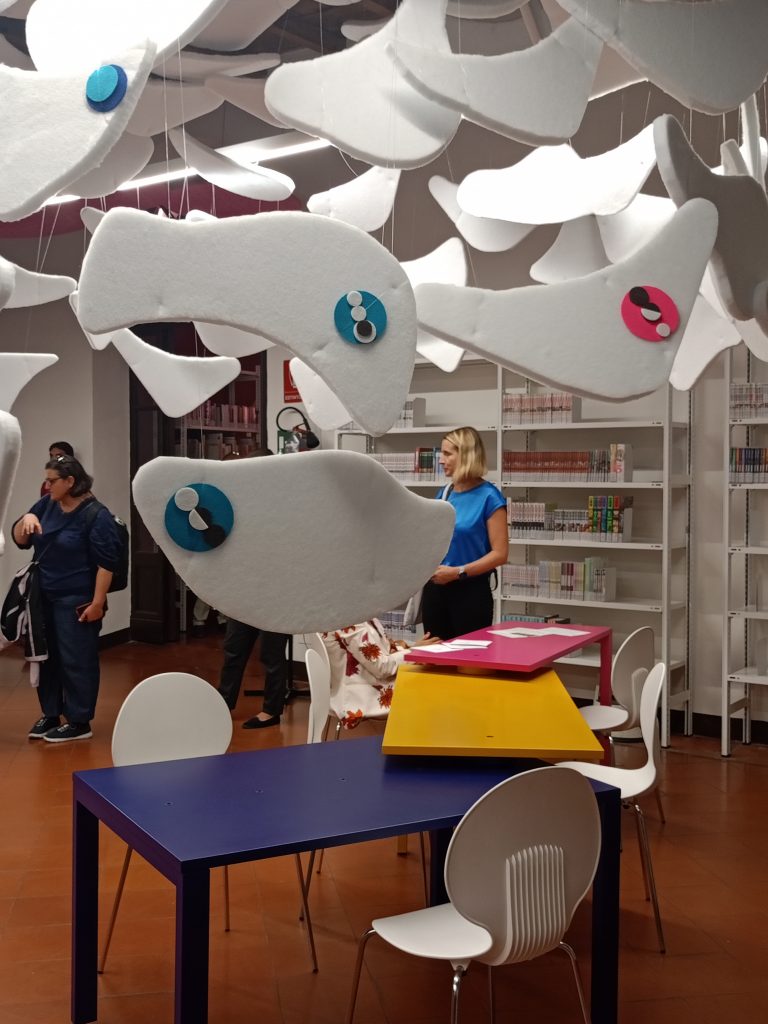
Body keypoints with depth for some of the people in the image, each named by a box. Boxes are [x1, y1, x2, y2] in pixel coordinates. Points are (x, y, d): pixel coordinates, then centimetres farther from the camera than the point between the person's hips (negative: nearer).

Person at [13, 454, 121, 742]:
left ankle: (79, 722, 10)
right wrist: (26, 519, -10)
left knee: (76, 662, 0)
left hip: (77, 602, -7)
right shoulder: (46, 505, 5)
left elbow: (106, 563, -17)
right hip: (45, 598, 7)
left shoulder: (96, 515, -15)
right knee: (47, 658, 15)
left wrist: (97, 602, -19)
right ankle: (50, 714, 29)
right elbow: (20, 541, 11)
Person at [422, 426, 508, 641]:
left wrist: (458, 572, -19)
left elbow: (500, 553, -14)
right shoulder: (444, 494, 9)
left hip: (471, 591, -6)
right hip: (435, 589, 6)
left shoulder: (489, 497, -10)